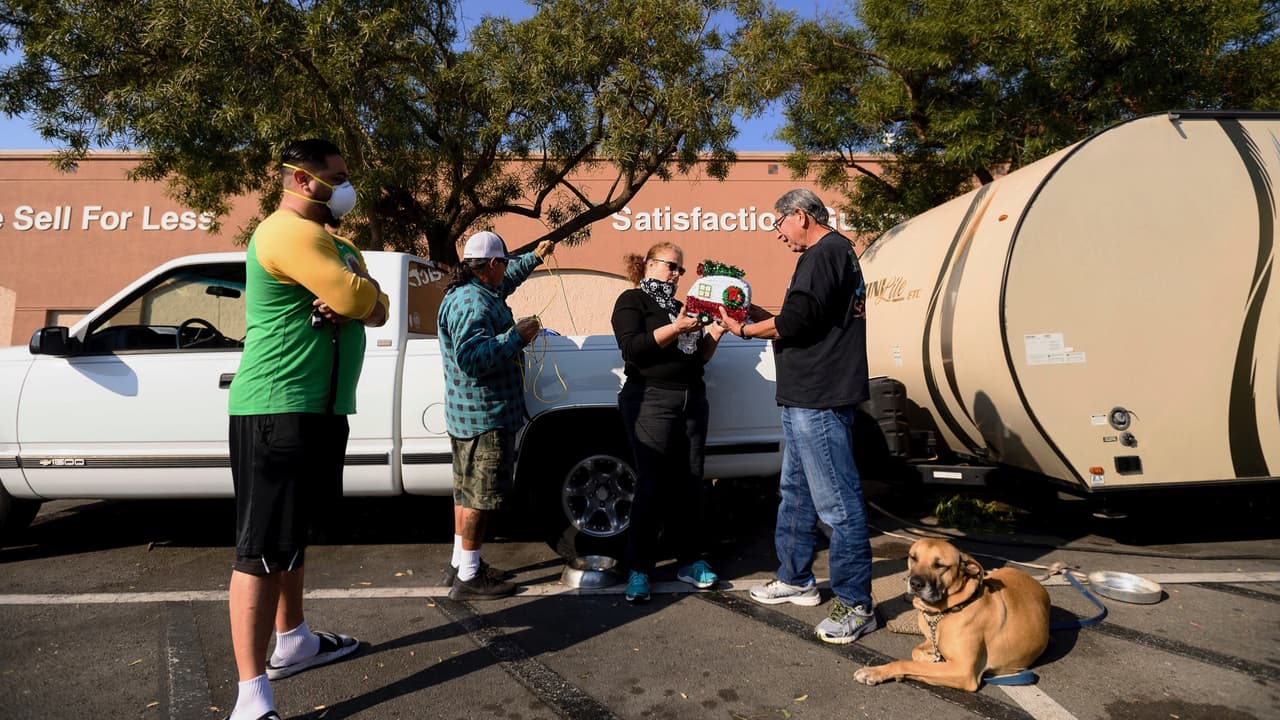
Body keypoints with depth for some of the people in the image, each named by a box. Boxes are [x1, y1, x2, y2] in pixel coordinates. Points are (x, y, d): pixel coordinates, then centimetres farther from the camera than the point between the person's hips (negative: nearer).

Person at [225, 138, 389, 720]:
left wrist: (350, 300, -12)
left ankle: (293, 641, 35)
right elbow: (359, 298, -24)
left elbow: (376, 310, 11)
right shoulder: (291, 233, -13)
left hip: (315, 408, 11)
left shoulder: (327, 240, 21)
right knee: (263, 548, -9)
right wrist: (355, 292, 0)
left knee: (293, 535, 20)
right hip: (278, 410, -11)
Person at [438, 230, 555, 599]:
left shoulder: (466, 292, 13)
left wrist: (535, 257, 37)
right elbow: (472, 358, -31)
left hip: (467, 413, 11)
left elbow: (506, 281, 32)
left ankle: (460, 563, 30)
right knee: (481, 494, -3)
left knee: (468, 489, 18)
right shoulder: (473, 303, -21)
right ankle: (468, 577, 7)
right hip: (484, 415, -11)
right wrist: (517, 335, -25)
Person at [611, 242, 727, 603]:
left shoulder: (680, 306, 22)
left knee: (691, 483, 6)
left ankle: (690, 560, 17)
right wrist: (676, 328, -19)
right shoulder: (631, 301, 3)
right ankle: (639, 570, 1)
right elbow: (633, 349, -14)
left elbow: (700, 357, 21)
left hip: (693, 400, 7)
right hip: (651, 401, -6)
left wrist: (714, 334, 4)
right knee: (651, 484, -7)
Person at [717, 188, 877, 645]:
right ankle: (795, 580, 32)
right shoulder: (832, 254, 22)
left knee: (838, 503, -6)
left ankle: (855, 606, 2)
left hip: (819, 401, -12)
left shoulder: (825, 253, -12)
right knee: (795, 491, 19)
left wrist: (745, 330, -6)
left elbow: (796, 320, -21)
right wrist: (759, 315, 14)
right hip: (807, 398, 12)